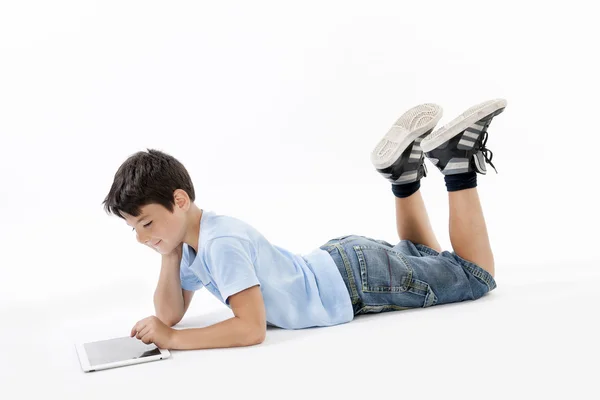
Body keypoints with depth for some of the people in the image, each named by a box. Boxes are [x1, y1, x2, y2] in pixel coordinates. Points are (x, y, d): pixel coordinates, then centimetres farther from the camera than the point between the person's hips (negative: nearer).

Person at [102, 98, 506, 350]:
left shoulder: (222, 243, -31)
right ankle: (405, 168, 20)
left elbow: (252, 329, -37)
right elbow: (171, 314, 1)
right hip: (340, 262, 8)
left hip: (363, 279, -8)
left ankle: (457, 159, 8)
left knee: (477, 274, 10)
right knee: (421, 259, 35)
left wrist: (172, 339, -33)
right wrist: (170, 252, -14)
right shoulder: (192, 237, -4)